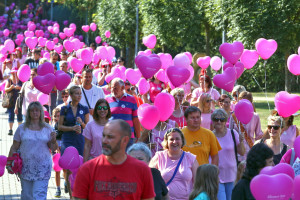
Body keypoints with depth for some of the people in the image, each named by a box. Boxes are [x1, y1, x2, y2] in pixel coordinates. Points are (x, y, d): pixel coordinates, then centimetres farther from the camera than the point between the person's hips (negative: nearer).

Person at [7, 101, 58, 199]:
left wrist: (53, 140, -12)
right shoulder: (22, 128, 4)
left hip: (43, 168, -1)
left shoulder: (47, 128, 5)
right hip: (26, 168, 1)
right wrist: (9, 163, 1)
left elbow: (53, 148, 8)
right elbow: (14, 148, 6)